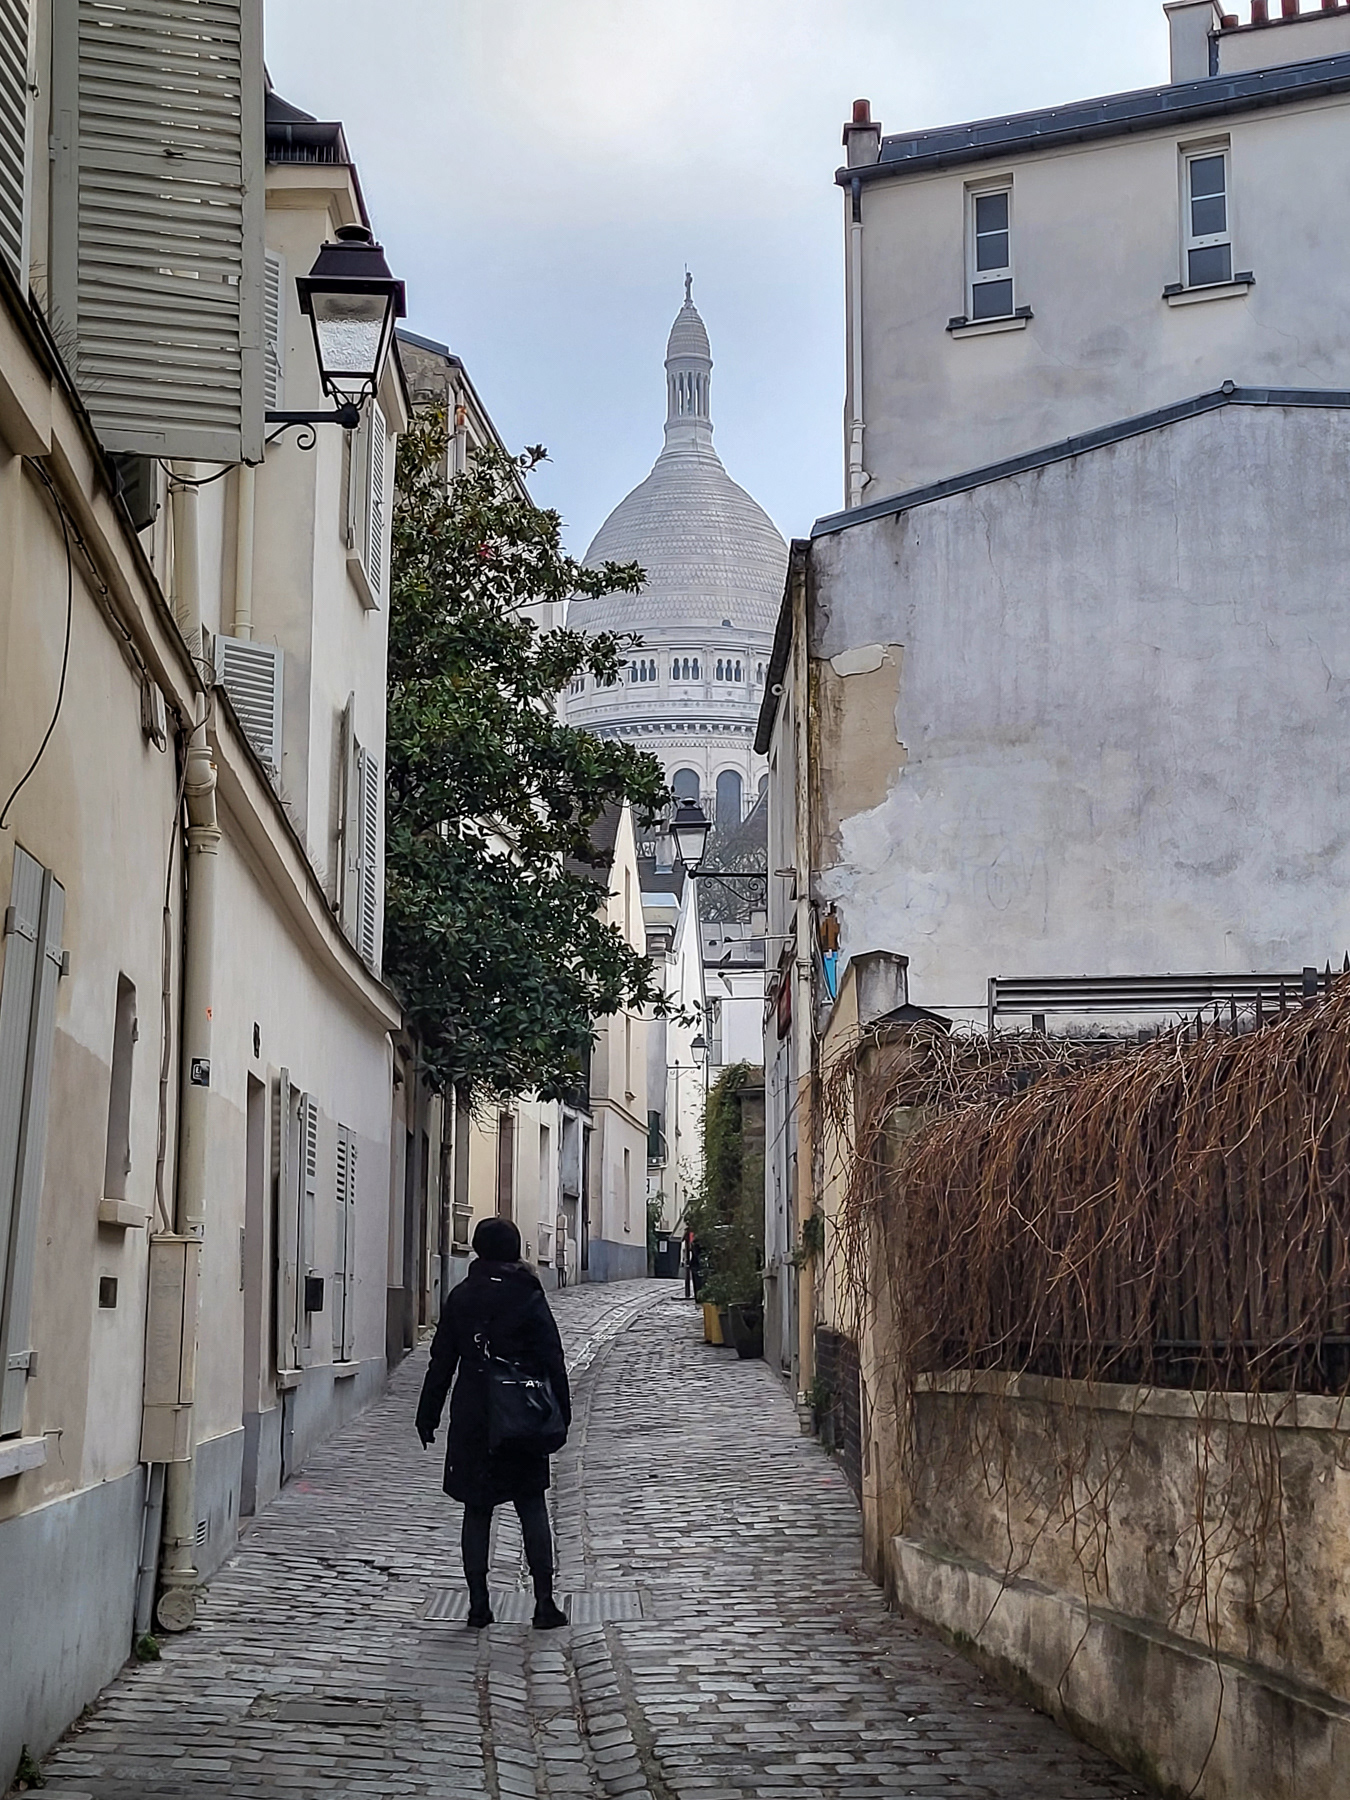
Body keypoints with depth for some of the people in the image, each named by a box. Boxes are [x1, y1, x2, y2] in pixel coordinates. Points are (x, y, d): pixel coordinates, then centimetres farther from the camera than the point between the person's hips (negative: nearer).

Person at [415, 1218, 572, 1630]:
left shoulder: (460, 1297, 2)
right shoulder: (529, 1297, -4)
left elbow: (442, 1361, 5)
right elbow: (552, 1361, -6)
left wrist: (428, 1414, 11)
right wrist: (561, 1412, 1)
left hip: (471, 1421, 2)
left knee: (476, 1511, 8)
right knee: (532, 1508, 7)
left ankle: (478, 1604, 7)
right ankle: (544, 1601, 3)